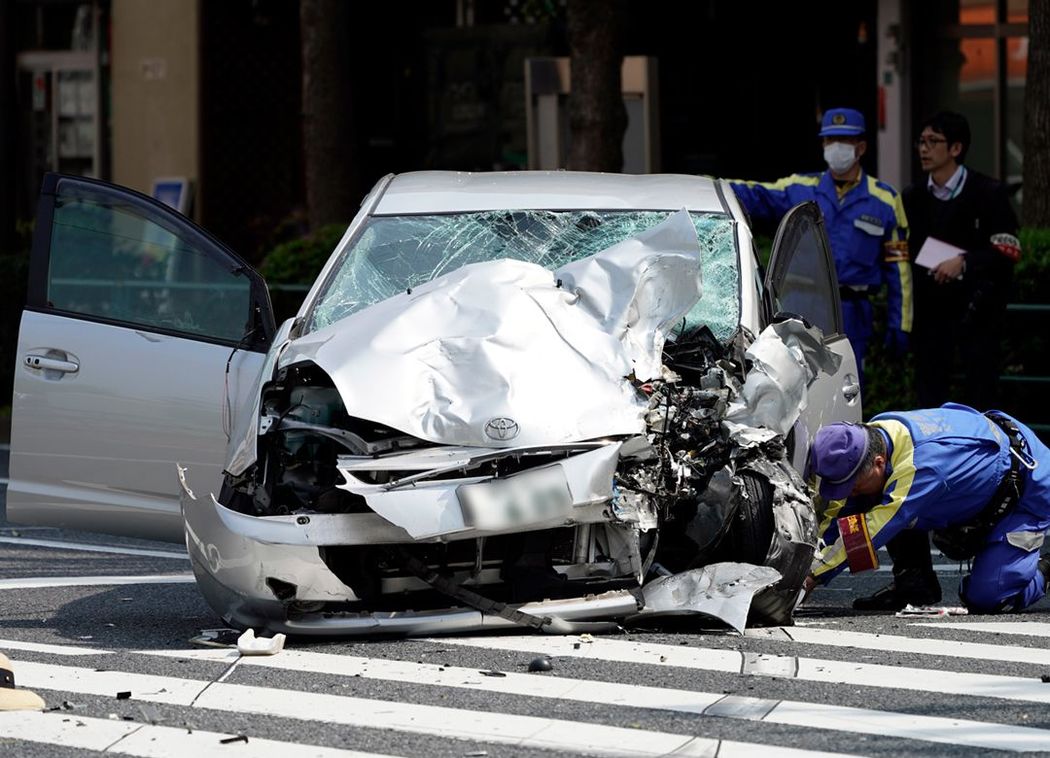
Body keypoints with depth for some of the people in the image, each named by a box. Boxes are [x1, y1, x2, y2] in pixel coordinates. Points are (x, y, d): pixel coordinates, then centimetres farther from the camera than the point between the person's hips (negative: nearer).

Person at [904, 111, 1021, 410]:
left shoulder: (988, 194, -5)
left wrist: (964, 262, -22)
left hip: (977, 306, -4)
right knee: (929, 389, 3)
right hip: (931, 305, 4)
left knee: (978, 391, -6)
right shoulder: (914, 198, 10)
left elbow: (1007, 253, -10)